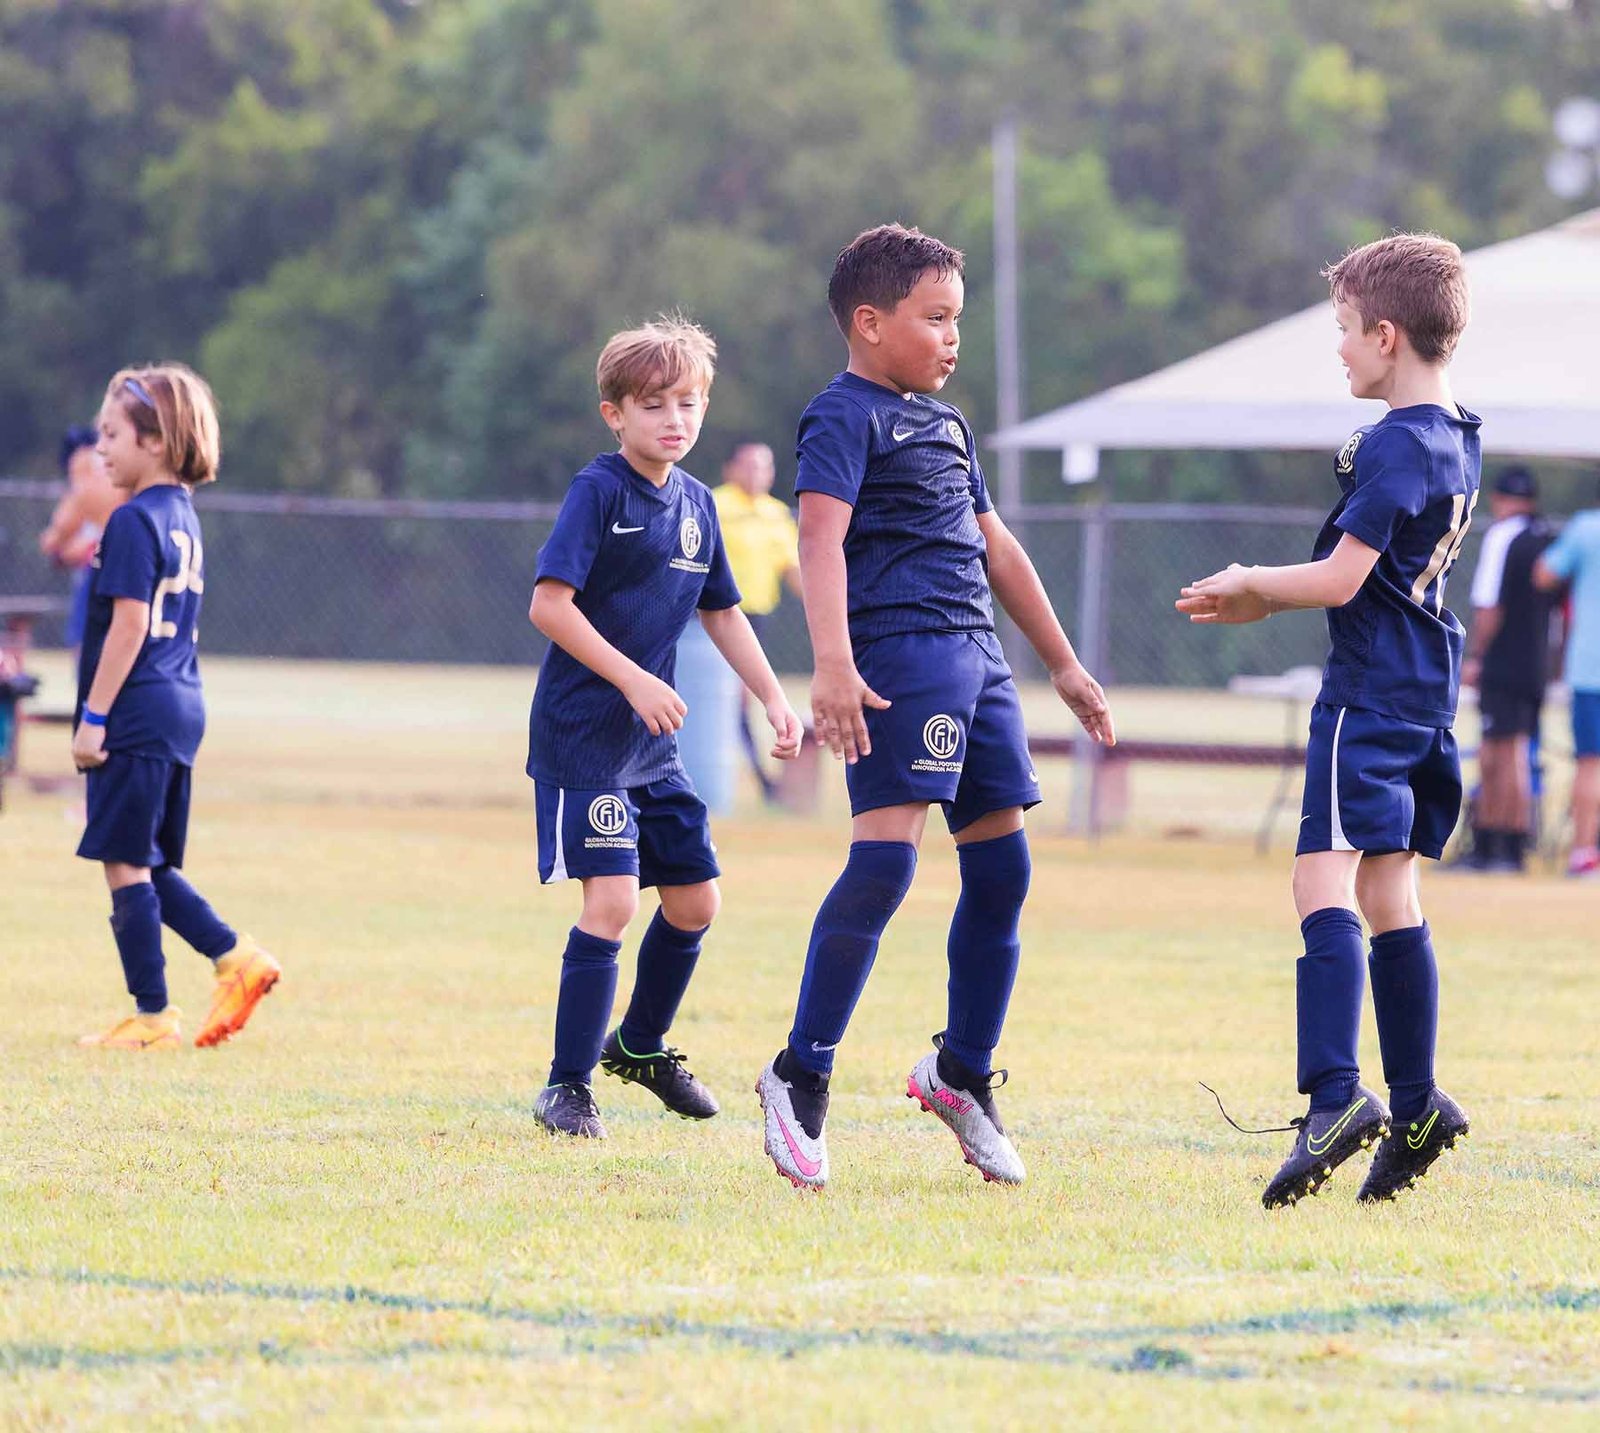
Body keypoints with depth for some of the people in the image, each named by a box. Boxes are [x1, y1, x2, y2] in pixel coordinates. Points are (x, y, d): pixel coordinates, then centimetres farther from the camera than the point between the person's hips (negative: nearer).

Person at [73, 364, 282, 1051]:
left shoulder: (134, 522, -13)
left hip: (136, 712, -9)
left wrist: (94, 716, -16)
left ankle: (152, 1014, 0)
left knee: (126, 864, -3)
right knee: (147, 864, 16)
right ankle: (235, 956, 8)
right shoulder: (182, 517, 14)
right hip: (180, 706, 9)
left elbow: (129, 625, -18)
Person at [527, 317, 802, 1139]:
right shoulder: (599, 492, -12)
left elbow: (721, 613, 21)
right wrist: (632, 679, -23)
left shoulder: (695, 503, 10)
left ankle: (640, 1046, 35)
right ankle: (567, 1087, -7)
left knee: (694, 900, 12)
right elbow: (549, 603, -19)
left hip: (653, 744, 8)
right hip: (583, 733, -8)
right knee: (610, 900, -16)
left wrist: (774, 700, 14)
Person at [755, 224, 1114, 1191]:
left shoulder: (946, 423, 22)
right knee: (886, 856, -19)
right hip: (901, 649, -9)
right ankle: (803, 1074, -14)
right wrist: (834, 664, -32)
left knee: (1003, 865, 8)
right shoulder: (845, 416, -6)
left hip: (975, 655, 9)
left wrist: (1063, 662, 31)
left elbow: (994, 545, 30)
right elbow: (822, 537, -19)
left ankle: (964, 1074, 21)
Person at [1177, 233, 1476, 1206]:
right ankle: (1417, 1106, 18)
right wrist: (1266, 602, 19)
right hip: (1429, 689, 10)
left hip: (1370, 692, -10)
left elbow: (1340, 580, -18)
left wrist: (1253, 584, -1)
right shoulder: (1457, 440, 13)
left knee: (1326, 880, -16)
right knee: (1388, 897, 14)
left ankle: (1336, 1094, -29)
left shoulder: (1392, 447, -17)